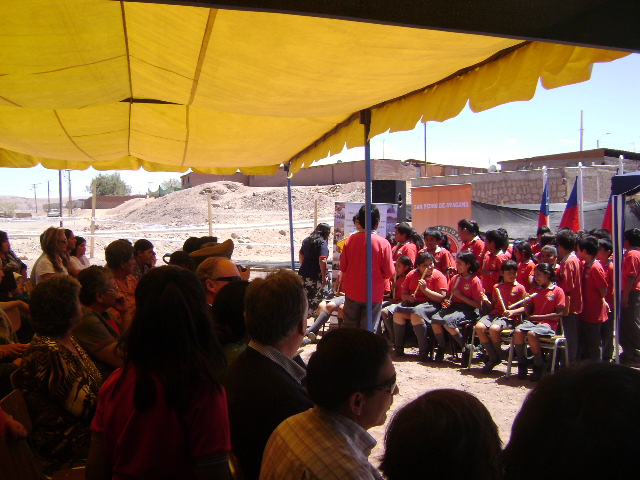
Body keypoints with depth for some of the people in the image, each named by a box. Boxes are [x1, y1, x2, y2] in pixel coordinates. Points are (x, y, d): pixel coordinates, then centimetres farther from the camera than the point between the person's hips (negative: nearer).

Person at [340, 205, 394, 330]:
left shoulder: (350, 240, -5)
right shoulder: (383, 243, -14)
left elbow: (343, 267, 1)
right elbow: (389, 273, -11)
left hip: (352, 292, 3)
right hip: (374, 294, -3)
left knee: (349, 327, 15)